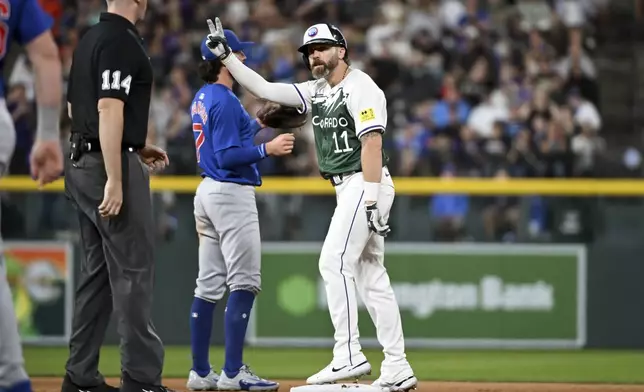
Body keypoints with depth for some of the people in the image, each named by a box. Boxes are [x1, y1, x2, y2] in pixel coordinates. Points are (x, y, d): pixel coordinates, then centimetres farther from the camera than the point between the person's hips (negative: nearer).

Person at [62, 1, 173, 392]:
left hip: (82, 163, 10)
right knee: (134, 271, -7)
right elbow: (109, 109, -22)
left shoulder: (91, 38, 15)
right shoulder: (122, 41, -14)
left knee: (98, 271, 12)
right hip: (112, 166, -10)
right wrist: (115, 180, -24)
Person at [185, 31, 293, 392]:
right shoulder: (225, 101, -16)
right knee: (245, 283, -9)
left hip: (208, 192, 10)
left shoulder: (203, 99, 14)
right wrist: (267, 150, -22)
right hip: (232, 194, -10)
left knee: (210, 285, 10)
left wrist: (258, 125, 19)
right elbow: (227, 156, -21)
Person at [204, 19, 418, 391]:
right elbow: (264, 89, 16)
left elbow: (372, 143, -19)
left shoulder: (360, 87, -11)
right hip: (348, 189, 9)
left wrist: (372, 201, -26)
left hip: (365, 184, -9)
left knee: (334, 262, -16)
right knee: (370, 275, 6)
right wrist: (226, 55, 8)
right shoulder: (316, 92, 16)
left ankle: (349, 356, -18)